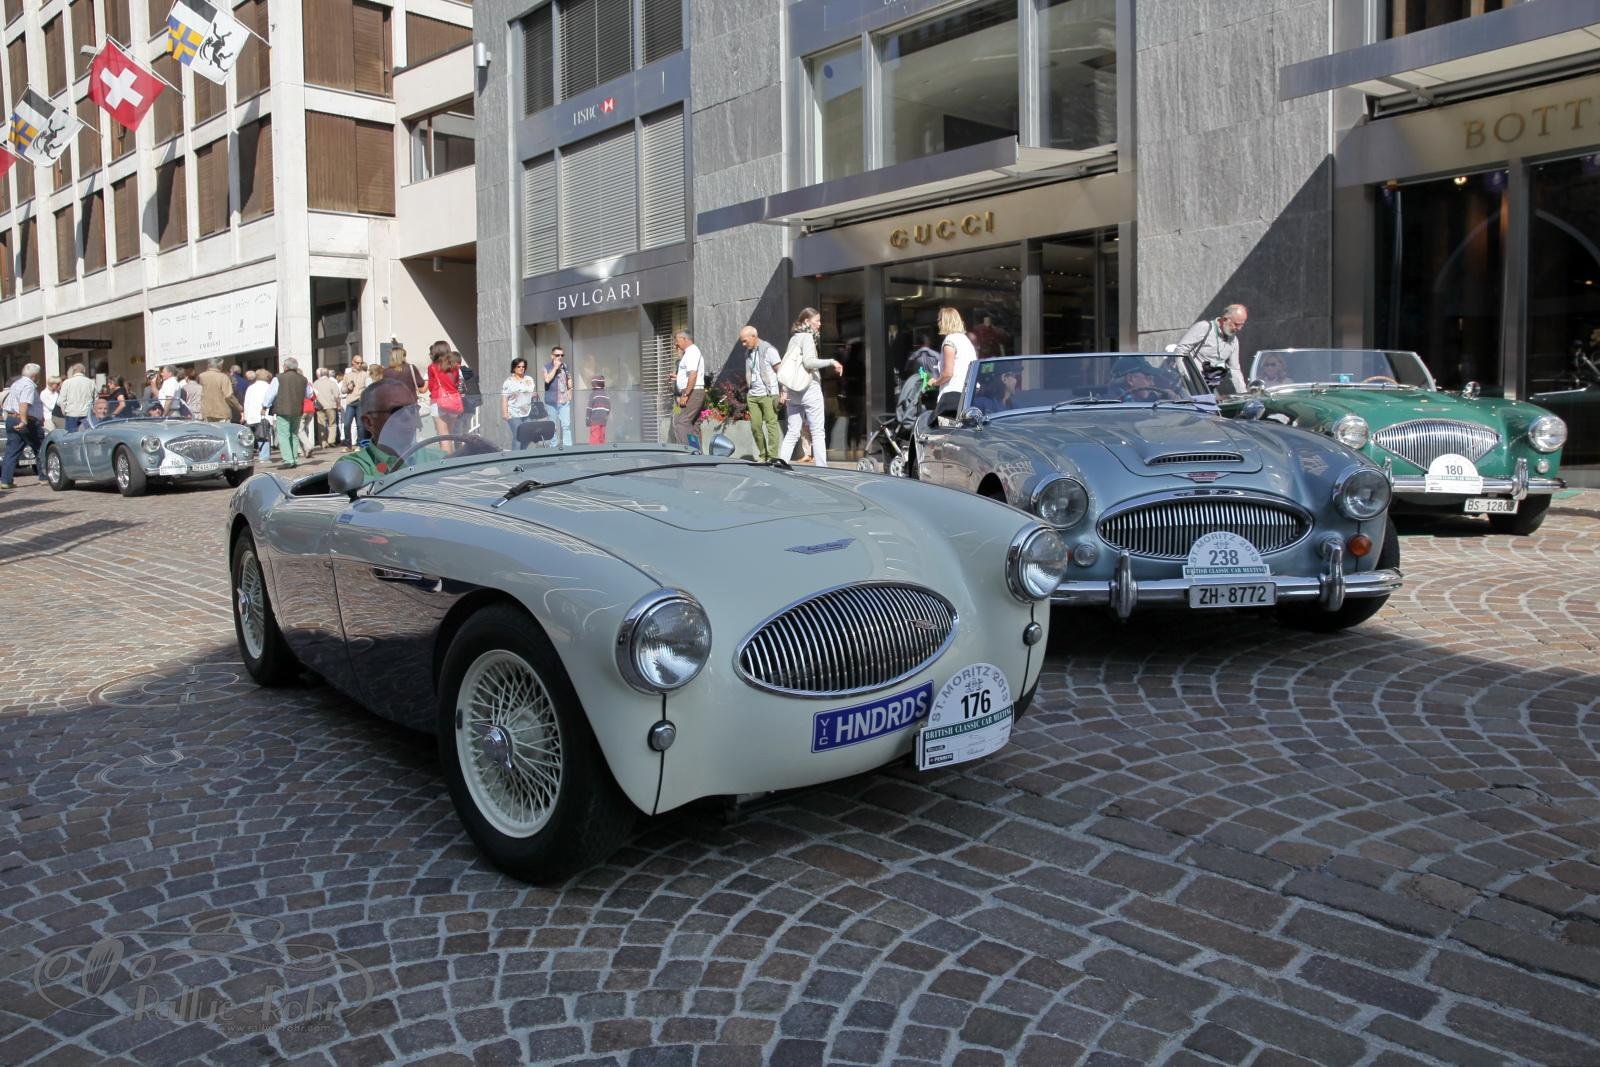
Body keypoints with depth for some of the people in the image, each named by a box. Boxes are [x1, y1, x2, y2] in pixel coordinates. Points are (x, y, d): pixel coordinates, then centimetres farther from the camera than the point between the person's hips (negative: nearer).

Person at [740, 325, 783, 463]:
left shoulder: (769, 350, -5)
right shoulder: (748, 353, 15)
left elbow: (780, 371, -6)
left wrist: (782, 392, -11)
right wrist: (747, 391, 13)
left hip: (768, 394, -6)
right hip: (752, 395, 6)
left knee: (771, 424, -6)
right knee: (755, 426, 2)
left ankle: (772, 456, -4)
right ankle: (763, 455, 12)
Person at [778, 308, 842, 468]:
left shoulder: (794, 338, 17)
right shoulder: (807, 337, -7)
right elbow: (808, 361, -20)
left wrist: (784, 388, 22)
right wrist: (831, 362, -17)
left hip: (793, 391, 8)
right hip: (809, 389, -8)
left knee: (792, 433, 8)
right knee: (817, 432, -3)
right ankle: (821, 468, -3)